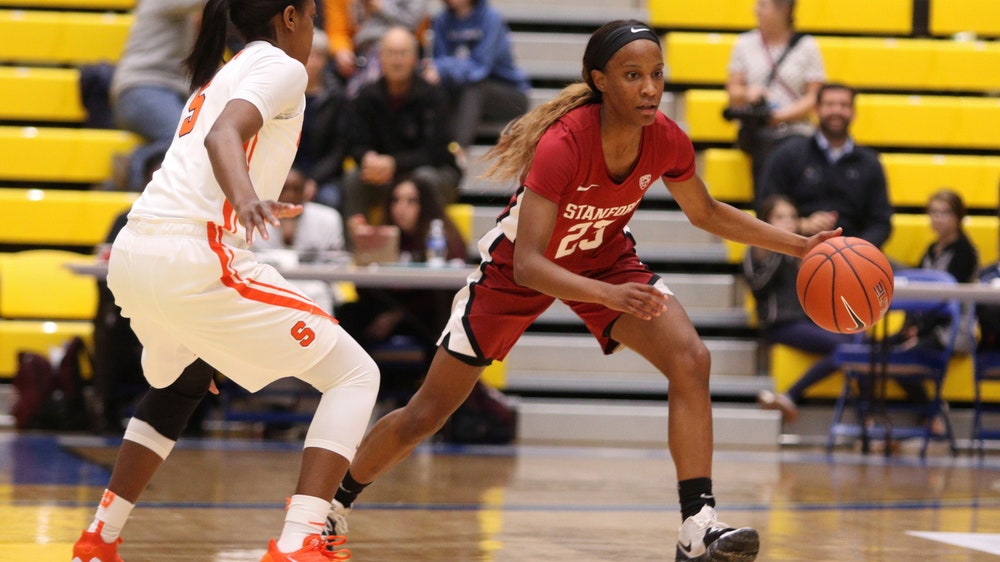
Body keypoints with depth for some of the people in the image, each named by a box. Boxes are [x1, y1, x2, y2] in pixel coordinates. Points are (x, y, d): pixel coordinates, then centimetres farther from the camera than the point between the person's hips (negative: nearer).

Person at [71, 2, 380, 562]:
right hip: (192, 259, -9)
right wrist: (247, 199, -36)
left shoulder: (221, 76, 27)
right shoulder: (281, 67, 1)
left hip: (132, 258, 9)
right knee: (355, 374, -2)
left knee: (178, 387, 38)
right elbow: (222, 137, -18)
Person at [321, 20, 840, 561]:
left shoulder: (666, 140, -21)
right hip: (517, 270, -4)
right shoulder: (563, 142, -37)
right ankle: (334, 504, 28)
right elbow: (526, 264, -40)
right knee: (426, 414, 3)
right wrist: (611, 296, -54)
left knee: (690, 359, -22)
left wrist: (800, 244, -5)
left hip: (605, 258, 4)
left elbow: (706, 213, 1)